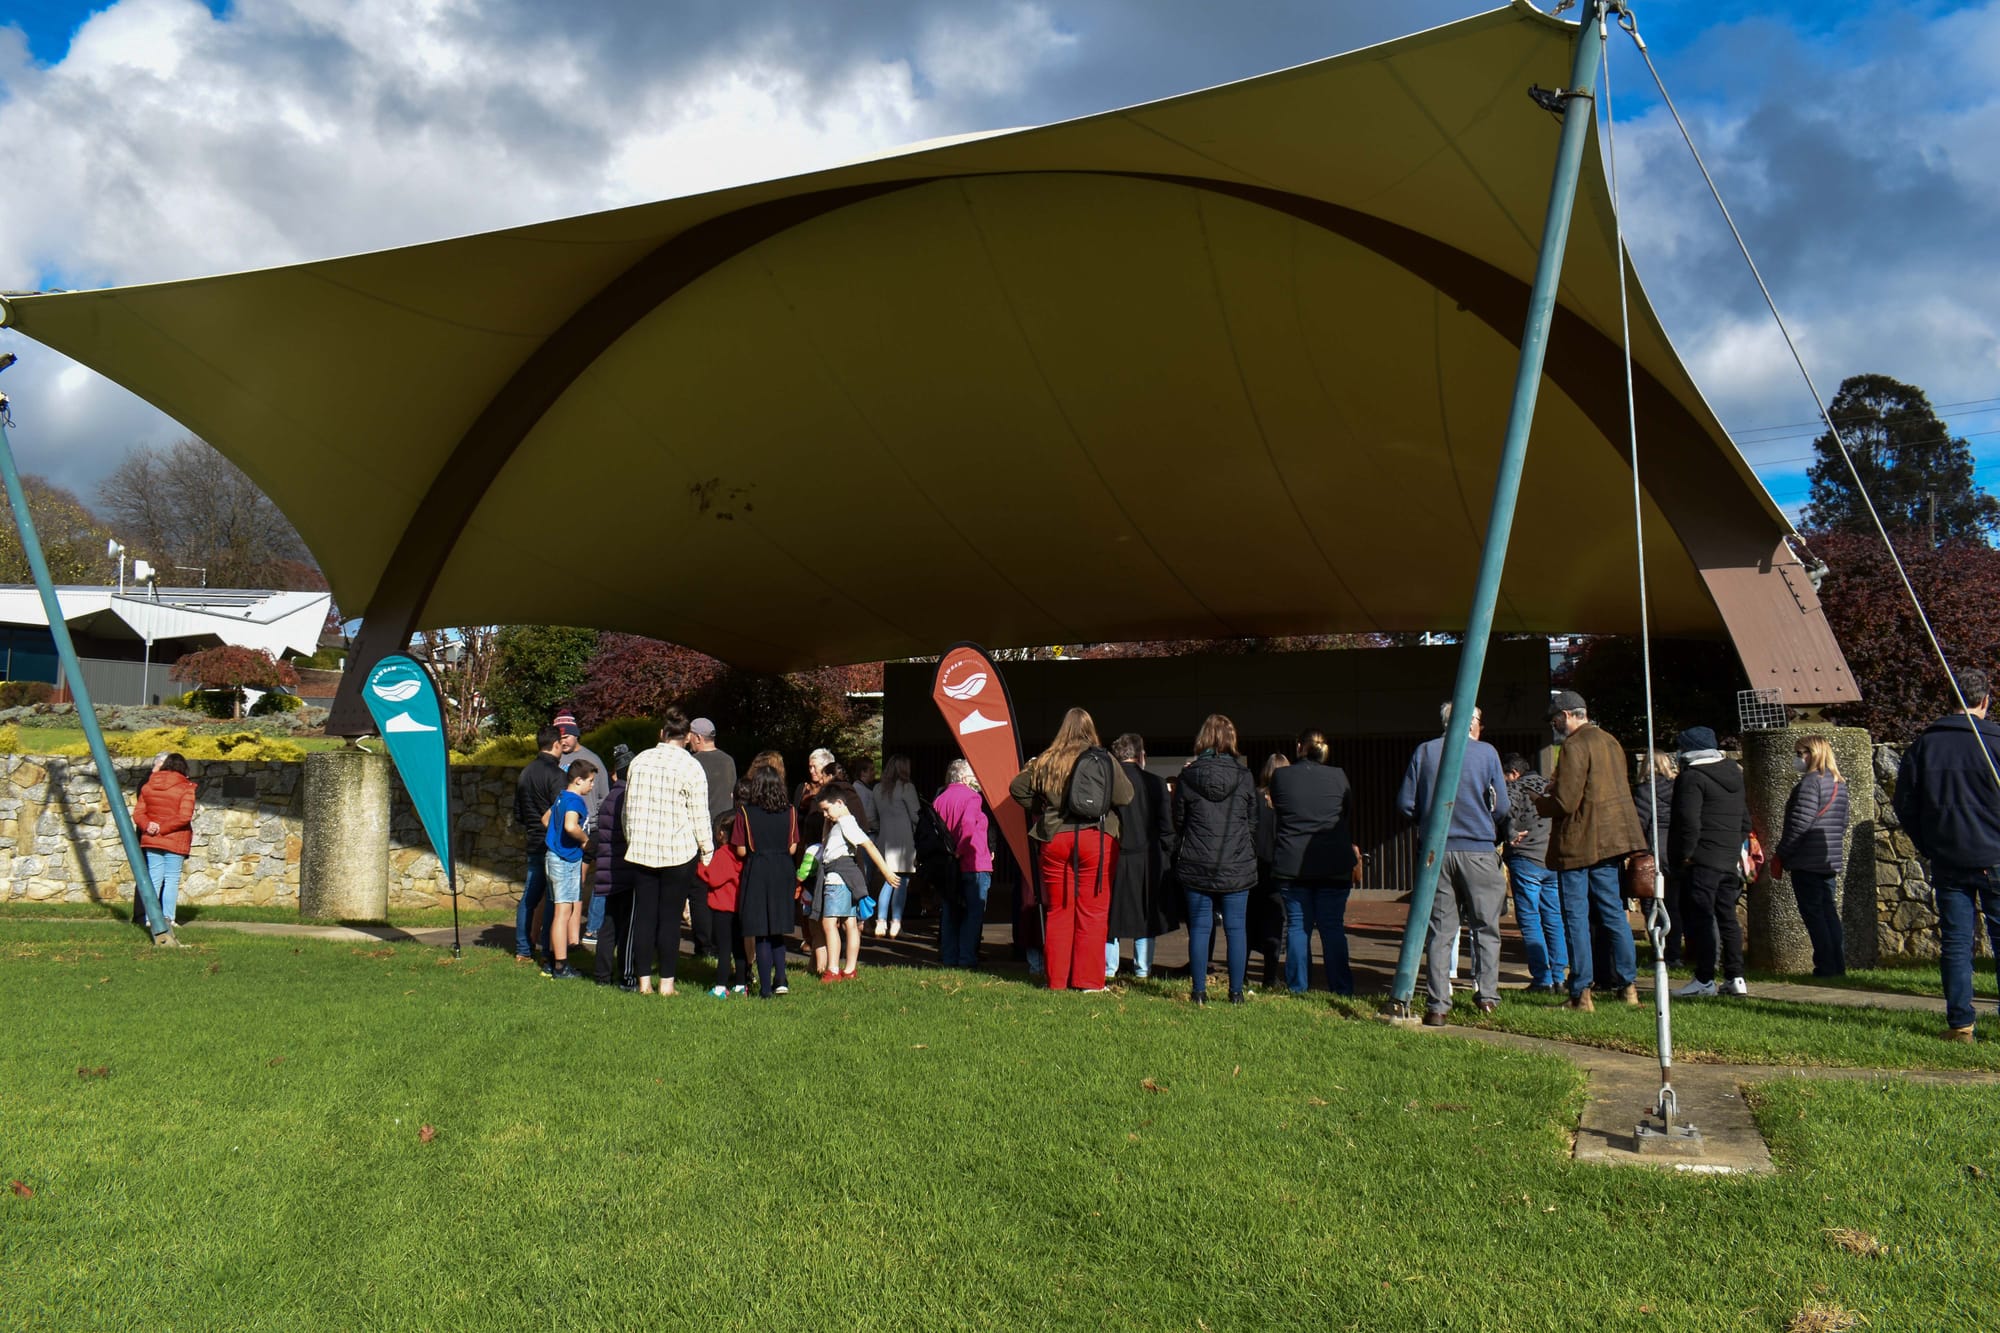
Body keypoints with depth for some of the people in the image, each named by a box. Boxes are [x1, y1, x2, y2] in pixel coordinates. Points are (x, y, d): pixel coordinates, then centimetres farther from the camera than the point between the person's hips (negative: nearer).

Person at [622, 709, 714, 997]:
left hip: (641, 851, 4)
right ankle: (666, 982, 7)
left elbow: (628, 809, 14)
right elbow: (700, 817, -7)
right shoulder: (691, 767, -8)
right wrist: (707, 852, 3)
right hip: (679, 853, -4)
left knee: (643, 915, 9)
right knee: (670, 917, 3)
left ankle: (644, 981, 12)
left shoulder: (639, 761, 6)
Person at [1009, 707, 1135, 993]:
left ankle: (1057, 980, 13)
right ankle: (1088, 980, 4)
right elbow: (1126, 797, -7)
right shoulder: (1105, 759, -2)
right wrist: (1102, 804, 11)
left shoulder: (1046, 760, 4)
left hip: (1054, 839, 2)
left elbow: (1017, 787, 7)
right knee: (1093, 913, 3)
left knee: (1057, 912, 10)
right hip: (1097, 839, -2)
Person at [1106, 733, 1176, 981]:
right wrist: (1167, 853, 7)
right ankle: (1142, 969, 15)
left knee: (1110, 914, 11)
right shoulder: (1155, 783, -6)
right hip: (1147, 859, 0)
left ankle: (1108, 968, 14)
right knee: (1145, 914, 11)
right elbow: (1166, 824, -4)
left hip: (1113, 857, 0)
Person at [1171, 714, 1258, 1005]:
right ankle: (1236, 992, 8)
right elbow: (1253, 822, 7)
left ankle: (1200, 991, 7)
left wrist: (1179, 856, 18)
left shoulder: (1187, 776, -2)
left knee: (1199, 927, 5)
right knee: (1236, 927, 6)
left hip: (1196, 866, 0)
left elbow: (1177, 822, 5)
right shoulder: (1245, 777, -1)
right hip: (1237, 866, 0)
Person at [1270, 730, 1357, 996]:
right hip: (1334, 865, 0)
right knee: (1333, 926, 4)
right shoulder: (1338, 777, 0)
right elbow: (1350, 819, 10)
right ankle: (1341, 987, 6)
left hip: (1291, 864, 0)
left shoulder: (1280, 777, 0)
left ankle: (1297, 987, 10)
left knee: (1297, 925, 7)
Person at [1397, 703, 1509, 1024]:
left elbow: (1405, 803, 3)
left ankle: (1437, 1006, 2)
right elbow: (1501, 808, -1)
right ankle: (1487, 995, 14)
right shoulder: (1487, 753, 0)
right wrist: (1500, 835, 18)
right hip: (1479, 850, -2)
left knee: (1440, 930, 4)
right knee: (1485, 926, 13)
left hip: (1436, 851, 2)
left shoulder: (1424, 752, 4)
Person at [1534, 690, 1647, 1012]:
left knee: (1576, 917, -2)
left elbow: (1564, 803, -19)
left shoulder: (1574, 746, -15)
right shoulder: (1611, 742, 12)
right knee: (1614, 913, 14)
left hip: (1577, 844, -8)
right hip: (1612, 840, 8)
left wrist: (1539, 802, 1)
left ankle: (1581, 994, -1)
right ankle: (1628, 985, 19)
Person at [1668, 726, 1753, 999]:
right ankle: (1735, 978, 15)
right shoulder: (1735, 775, 17)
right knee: (1727, 918, 13)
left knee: (1701, 919, -5)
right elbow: (1745, 821, 21)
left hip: (1701, 861, -8)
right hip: (1731, 859, 8)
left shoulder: (1691, 777, -10)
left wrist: (1683, 855, -11)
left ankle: (1705, 980, -4)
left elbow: (1689, 822, -18)